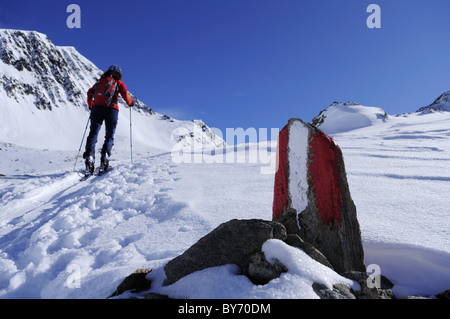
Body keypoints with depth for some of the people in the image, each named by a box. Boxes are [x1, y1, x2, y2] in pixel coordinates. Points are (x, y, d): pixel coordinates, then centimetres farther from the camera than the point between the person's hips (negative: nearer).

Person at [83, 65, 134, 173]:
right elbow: (125, 93, -1)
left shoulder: (100, 81, 25)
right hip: (111, 109, -2)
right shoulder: (119, 83, 15)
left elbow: (90, 93, 22)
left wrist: (90, 105, 35)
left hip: (97, 108, 2)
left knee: (93, 133, -2)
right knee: (109, 135, 5)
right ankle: (105, 155, -16)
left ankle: (89, 156, -20)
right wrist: (130, 103, 17)